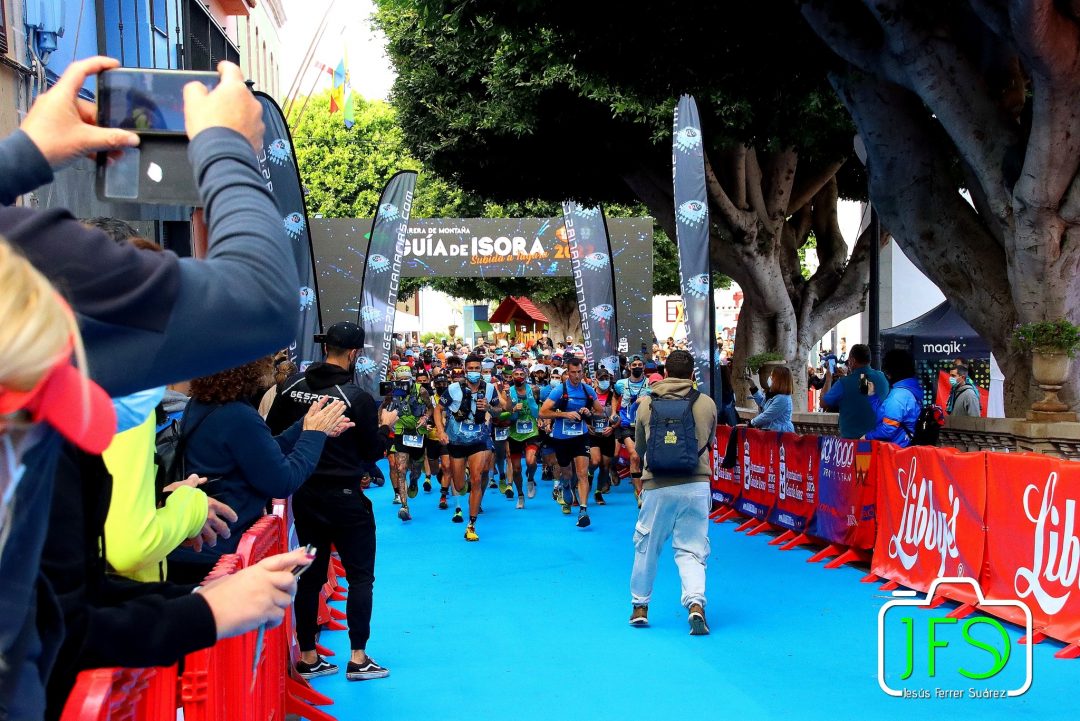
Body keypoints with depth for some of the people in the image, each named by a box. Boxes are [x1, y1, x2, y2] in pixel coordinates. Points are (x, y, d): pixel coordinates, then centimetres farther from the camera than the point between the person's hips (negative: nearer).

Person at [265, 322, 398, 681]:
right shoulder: (357, 397, -15)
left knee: (311, 574, 13)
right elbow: (373, 451, -7)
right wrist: (385, 426, 10)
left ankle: (308, 657, 19)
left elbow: (273, 434, 5)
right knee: (361, 575, 7)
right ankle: (358, 658, 7)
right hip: (345, 498, -5)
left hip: (304, 495, 5)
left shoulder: (293, 386, -1)